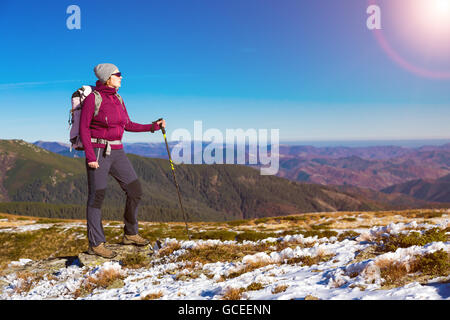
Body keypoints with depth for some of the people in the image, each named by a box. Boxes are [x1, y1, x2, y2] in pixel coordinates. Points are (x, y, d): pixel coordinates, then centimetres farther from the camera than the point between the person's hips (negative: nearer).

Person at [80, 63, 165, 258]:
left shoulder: (118, 99, 12)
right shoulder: (93, 98, -8)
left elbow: (128, 125, 20)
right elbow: (83, 128, -10)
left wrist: (153, 127, 17)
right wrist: (90, 156, -17)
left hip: (117, 152, 7)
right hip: (98, 152, -7)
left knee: (135, 190, 5)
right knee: (97, 196, -3)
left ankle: (130, 234, 20)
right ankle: (95, 244, 5)